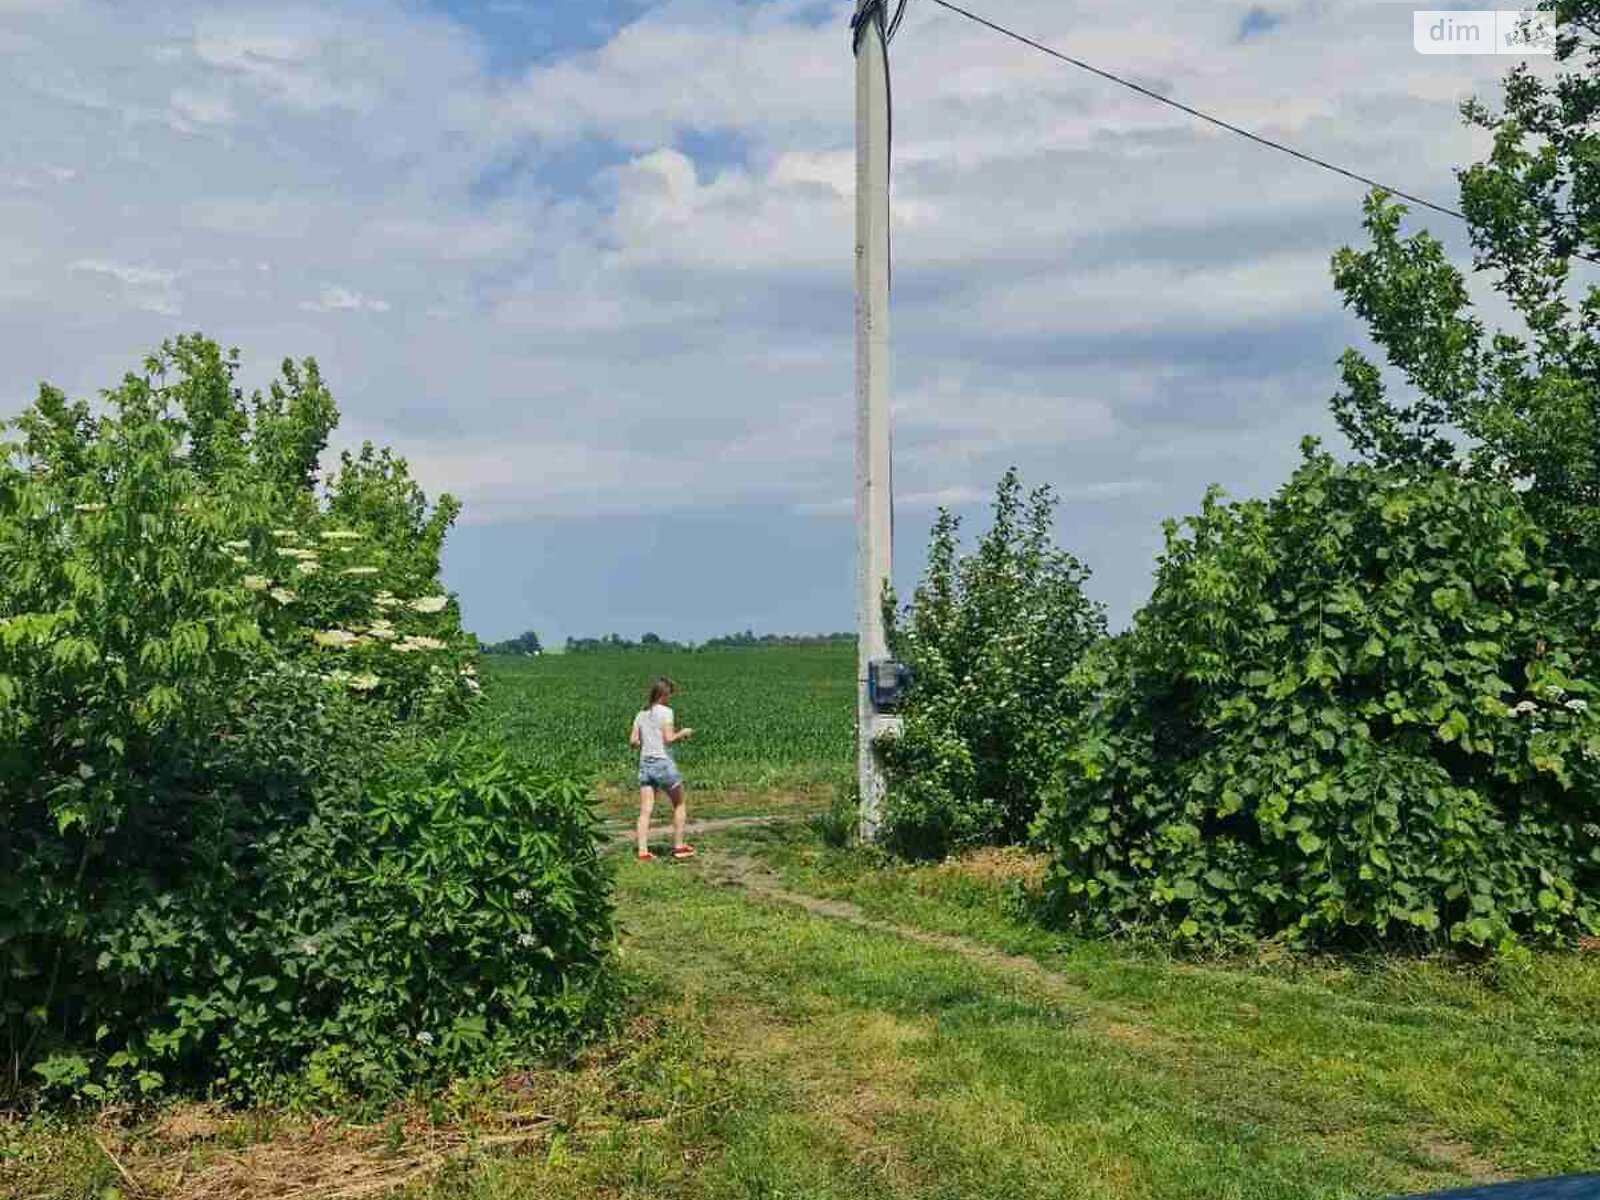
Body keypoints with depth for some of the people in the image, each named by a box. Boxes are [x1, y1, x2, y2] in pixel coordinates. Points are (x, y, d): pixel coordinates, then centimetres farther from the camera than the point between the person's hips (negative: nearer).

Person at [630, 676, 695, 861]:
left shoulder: (641, 715, 11)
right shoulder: (665, 711, -7)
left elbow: (632, 741, 7)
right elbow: (668, 739, -14)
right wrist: (682, 733, 2)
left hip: (645, 764, 5)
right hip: (663, 763, -5)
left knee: (645, 811, 2)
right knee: (679, 804, 13)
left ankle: (643, 851, -3)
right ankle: (679, 846, 17)